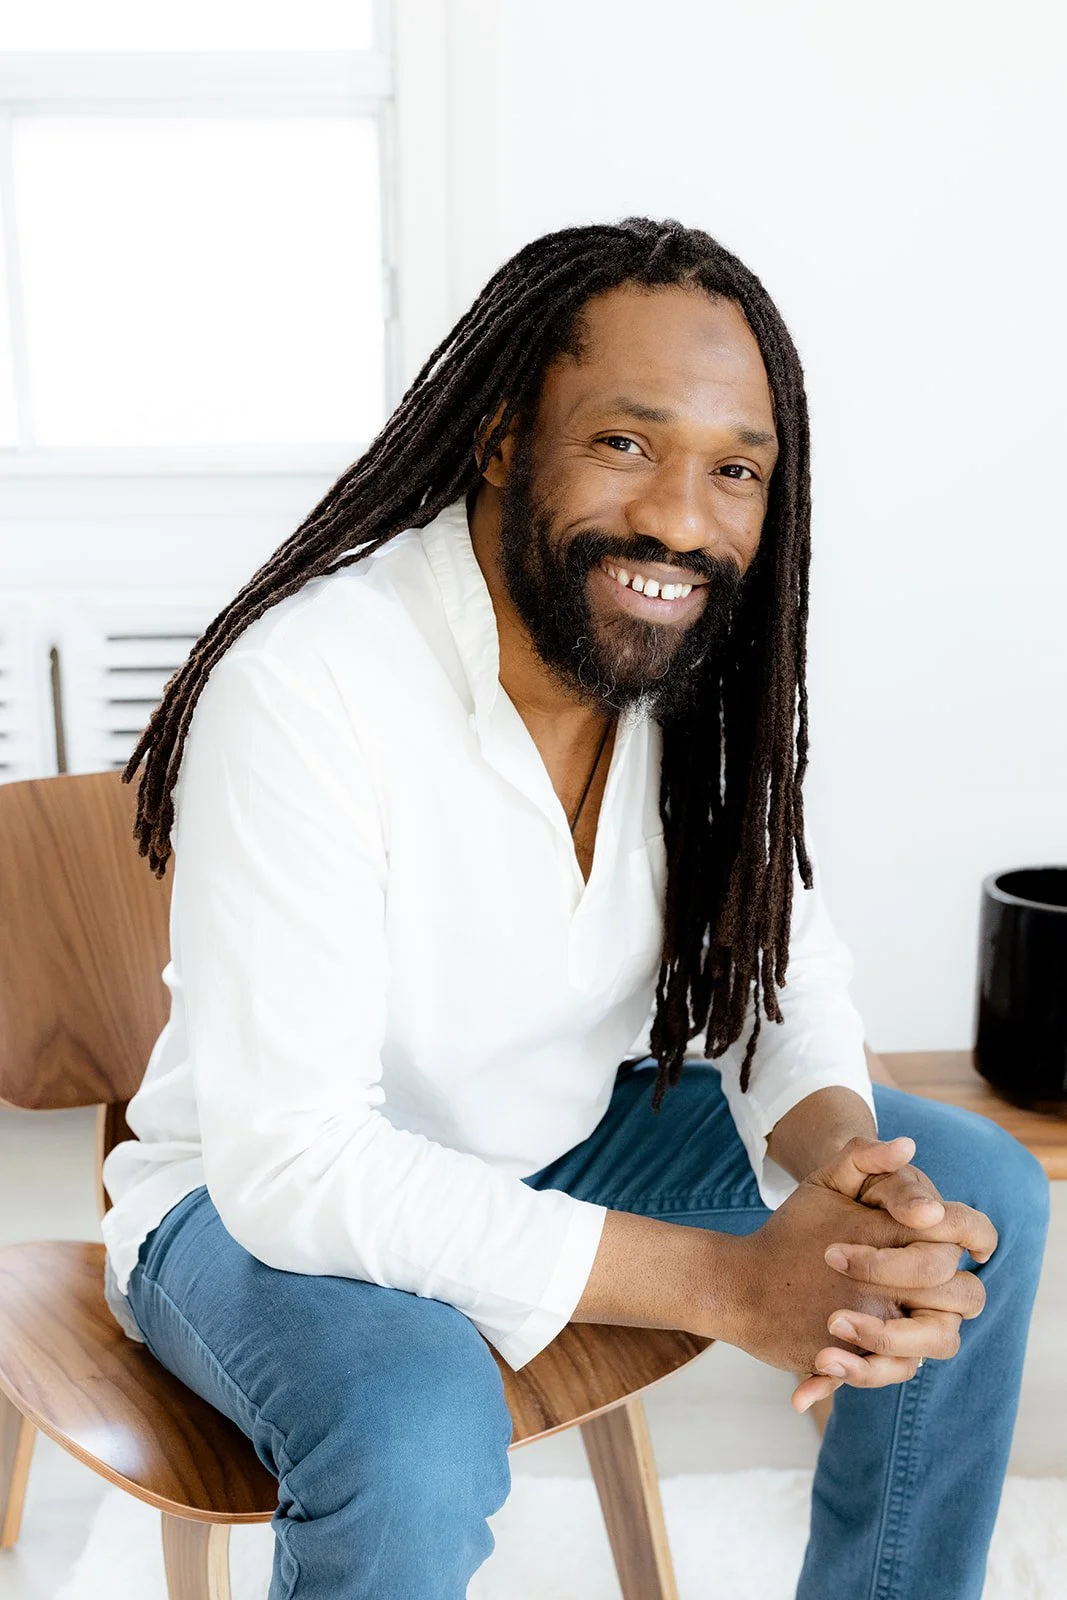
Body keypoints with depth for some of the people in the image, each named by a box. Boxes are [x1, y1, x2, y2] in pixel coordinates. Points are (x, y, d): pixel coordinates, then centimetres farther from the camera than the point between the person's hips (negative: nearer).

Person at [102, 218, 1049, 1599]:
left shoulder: (703, 678, -9)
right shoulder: (307, 686, -30)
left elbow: (784, 979, -3)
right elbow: (288, 1159, -32)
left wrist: (839, 1154, -28)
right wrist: (730, 1284, -36)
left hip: (568, 1138, 6)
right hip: (269, 1194, -5)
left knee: (978, 1198, -3)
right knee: (417, 1439, -37)